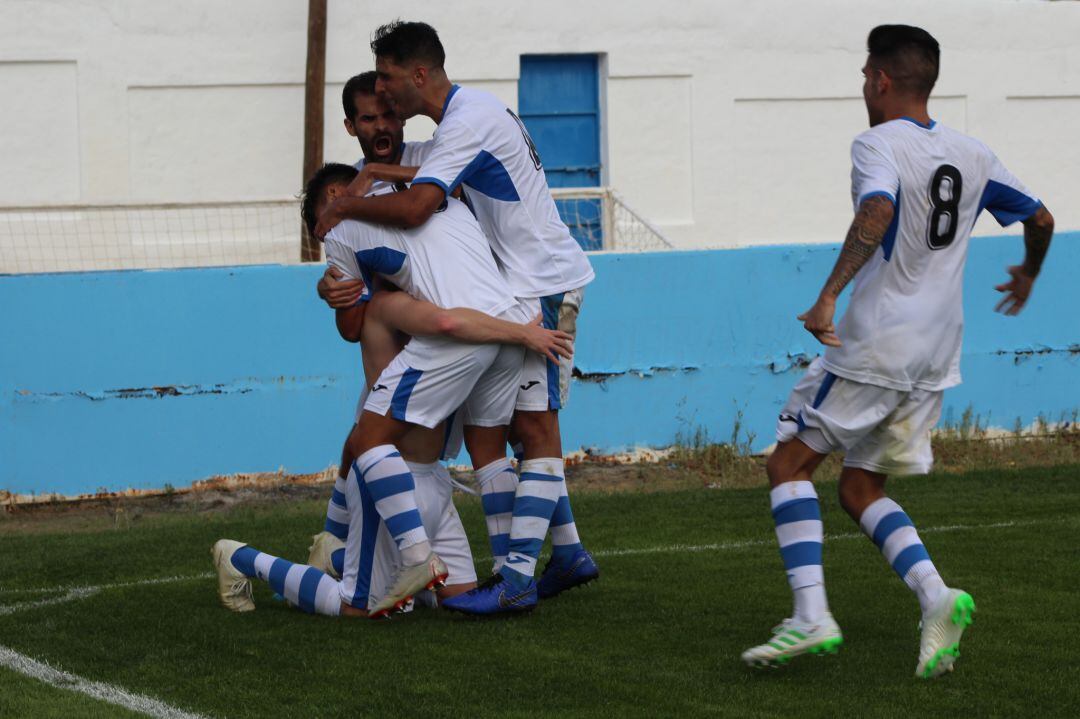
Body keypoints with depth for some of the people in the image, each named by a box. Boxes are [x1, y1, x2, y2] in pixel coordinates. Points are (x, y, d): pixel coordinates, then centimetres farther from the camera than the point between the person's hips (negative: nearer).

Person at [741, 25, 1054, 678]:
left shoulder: (877, 145, -9)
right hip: (937, 354, 7)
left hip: (876, 342, -7)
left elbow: (877, 213, -30)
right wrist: (1027, 276, 42)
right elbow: (1040, 219, 22)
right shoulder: (972, 155, 12)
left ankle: (812, 615, -11)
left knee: (791, 464, 3)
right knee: (861, 488, 14)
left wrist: (828, 298, -33)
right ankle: (936, 598, -8)